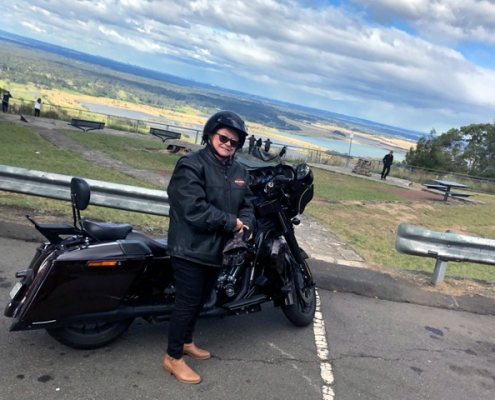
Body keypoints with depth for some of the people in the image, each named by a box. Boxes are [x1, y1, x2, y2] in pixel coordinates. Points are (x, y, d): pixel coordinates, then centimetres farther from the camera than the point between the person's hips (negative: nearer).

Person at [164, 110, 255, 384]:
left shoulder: (240, 172, 10)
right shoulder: (191, 165, -15)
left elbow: (247, 204, 10)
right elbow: (195, 209, -25)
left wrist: (245, 225, -13)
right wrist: (231, 223, -20)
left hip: (218, 249, 8)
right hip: (191, 248, -8)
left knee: (201, 300, 21)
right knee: (187, 302, 0)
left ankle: (186, 342, 43)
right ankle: (173, 358, 18)